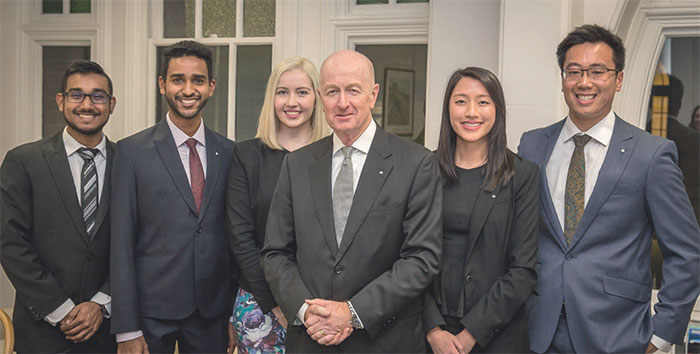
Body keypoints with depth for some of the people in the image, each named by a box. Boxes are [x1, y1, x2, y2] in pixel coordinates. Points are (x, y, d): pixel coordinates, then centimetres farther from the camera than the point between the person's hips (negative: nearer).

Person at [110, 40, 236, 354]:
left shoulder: (229, 153, 4)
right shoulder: (132, 151, -4)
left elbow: (236, 237, 7)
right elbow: (121, 242, -6)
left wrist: (237, 316, 5)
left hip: (212, 314, 3)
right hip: (151, 310, -2)